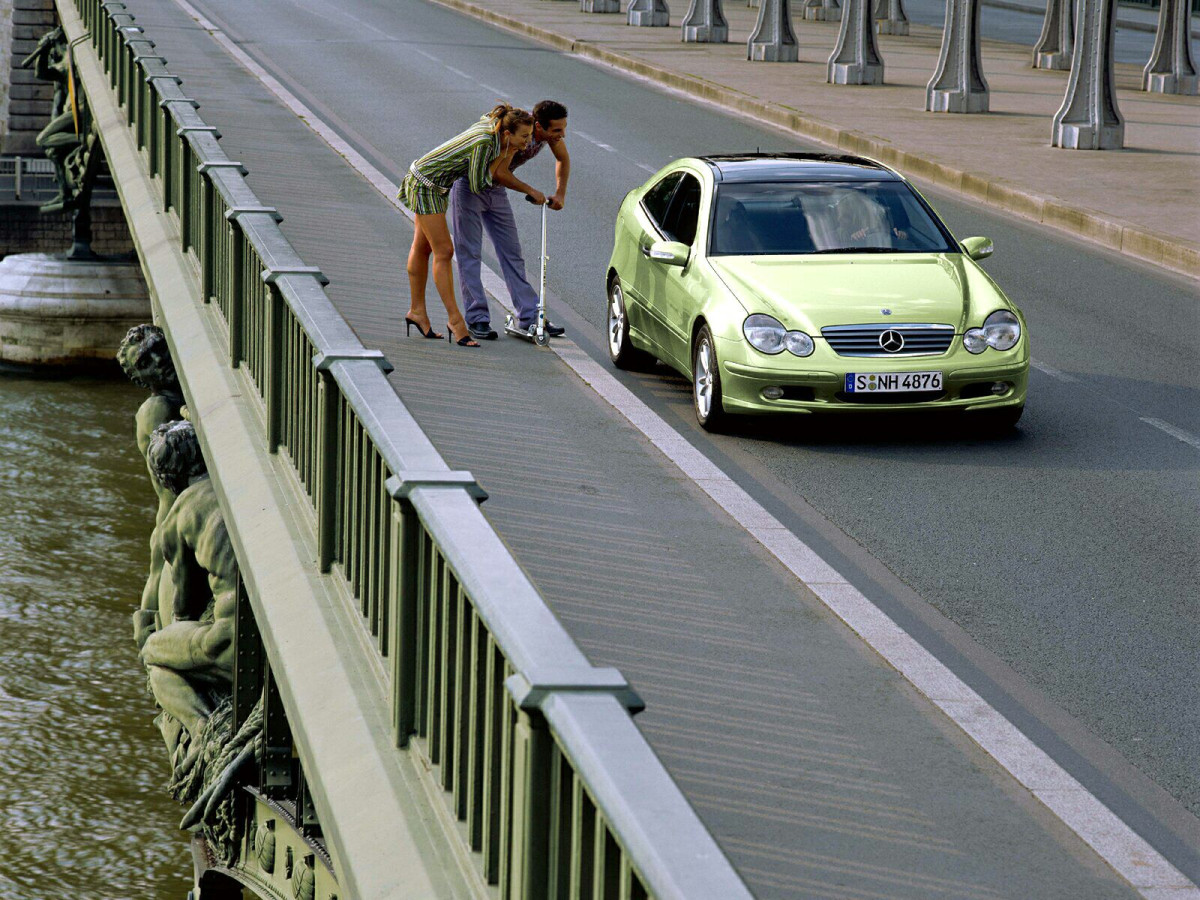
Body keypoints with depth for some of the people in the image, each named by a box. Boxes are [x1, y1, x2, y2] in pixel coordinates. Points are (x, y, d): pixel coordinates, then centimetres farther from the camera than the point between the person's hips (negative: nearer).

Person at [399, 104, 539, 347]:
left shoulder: (490, 124, -7)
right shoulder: (484, 142, -31)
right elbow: (477, 186, -21)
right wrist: (503, 155, -18)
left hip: (437, 186, 9)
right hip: (425, 185, -9)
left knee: (422, 247, 18)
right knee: (443, 252, -7)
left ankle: (417, 311, 28)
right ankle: (455, 320, -4)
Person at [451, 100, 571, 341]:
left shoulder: (550, 134, -10)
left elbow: (563, 159, 11)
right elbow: (497, 172, -36)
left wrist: (560, 194, 4)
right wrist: (531, 192, -26)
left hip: (496, 192, 8)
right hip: (468, 186, -8)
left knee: (512, 253, 7)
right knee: (469, 253, -6)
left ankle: (530, 316, 9)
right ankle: (477, 319, -5)